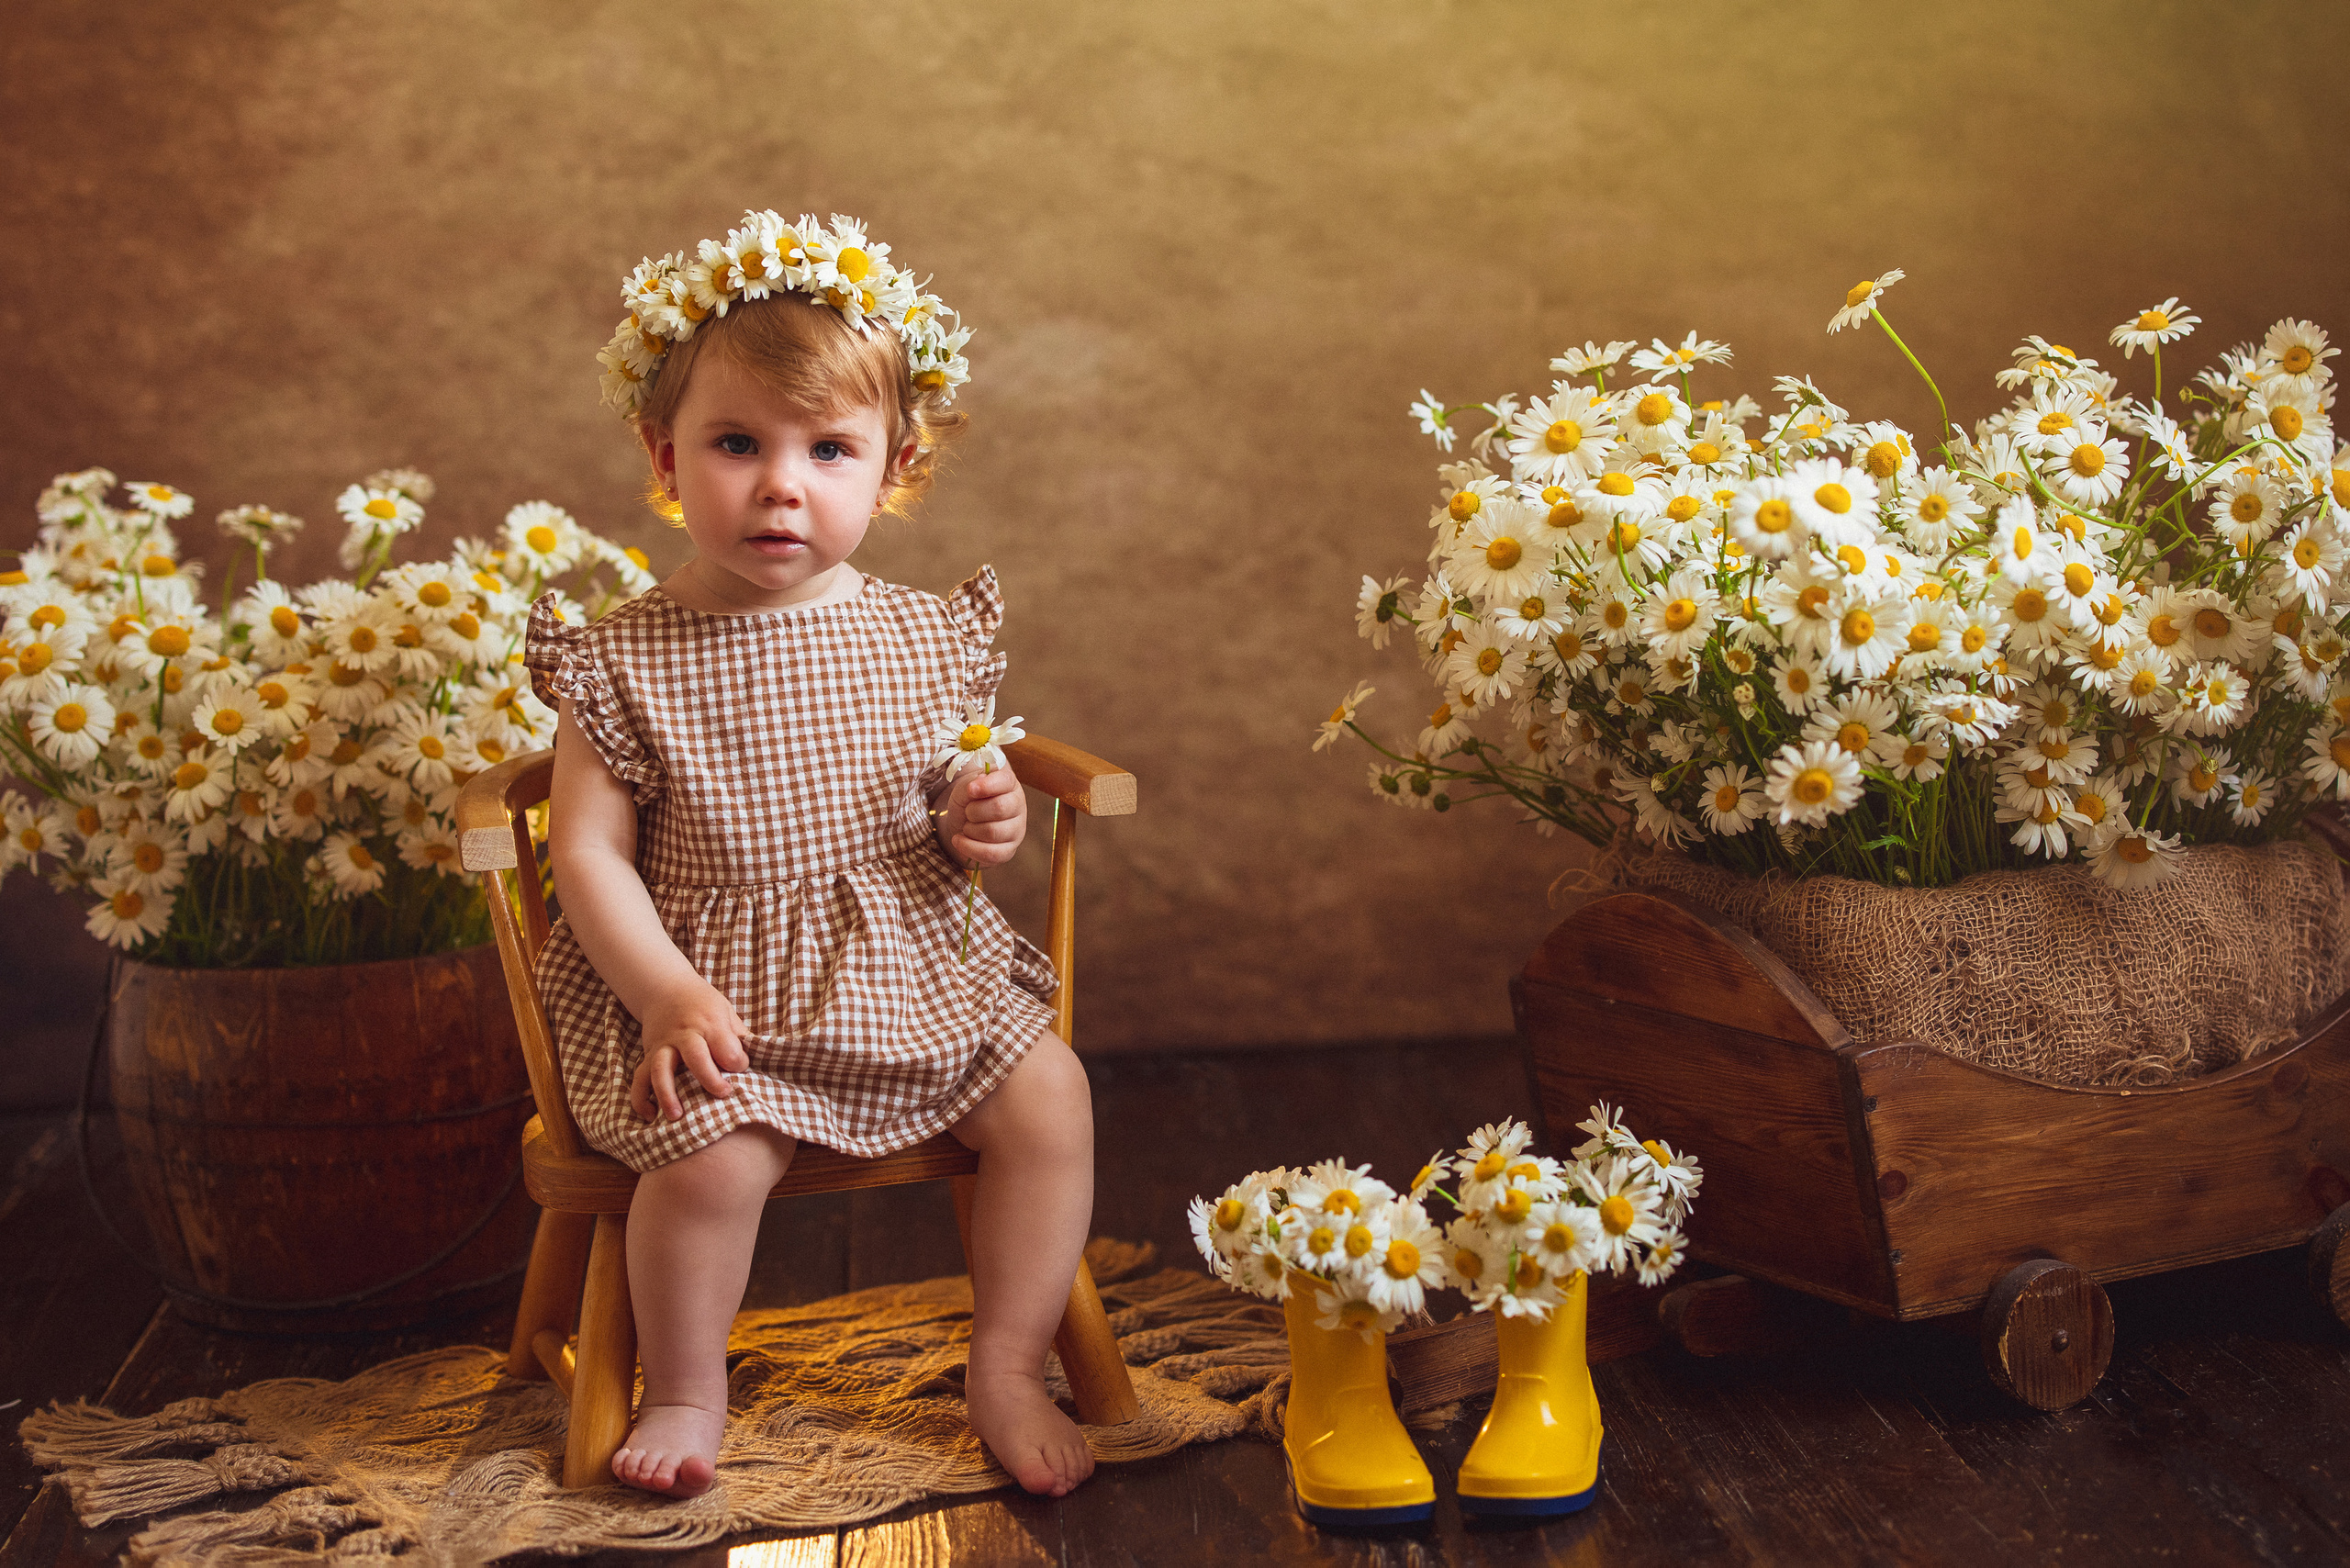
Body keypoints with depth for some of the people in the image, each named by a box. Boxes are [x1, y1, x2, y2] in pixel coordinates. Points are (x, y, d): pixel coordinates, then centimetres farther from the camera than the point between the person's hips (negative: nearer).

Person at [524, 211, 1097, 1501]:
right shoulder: (625, 661, -8)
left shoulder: (921, 637, 3)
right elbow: (589, 852, -8)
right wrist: (667, 994, -20)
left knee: (1049, 1096, -10)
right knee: (716, 1152, -27)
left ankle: (1007, 1371, 8)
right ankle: (685, 1390, 1)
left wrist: (977, 825, -9)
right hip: (709, 978, -4)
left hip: (910, 958, 4)